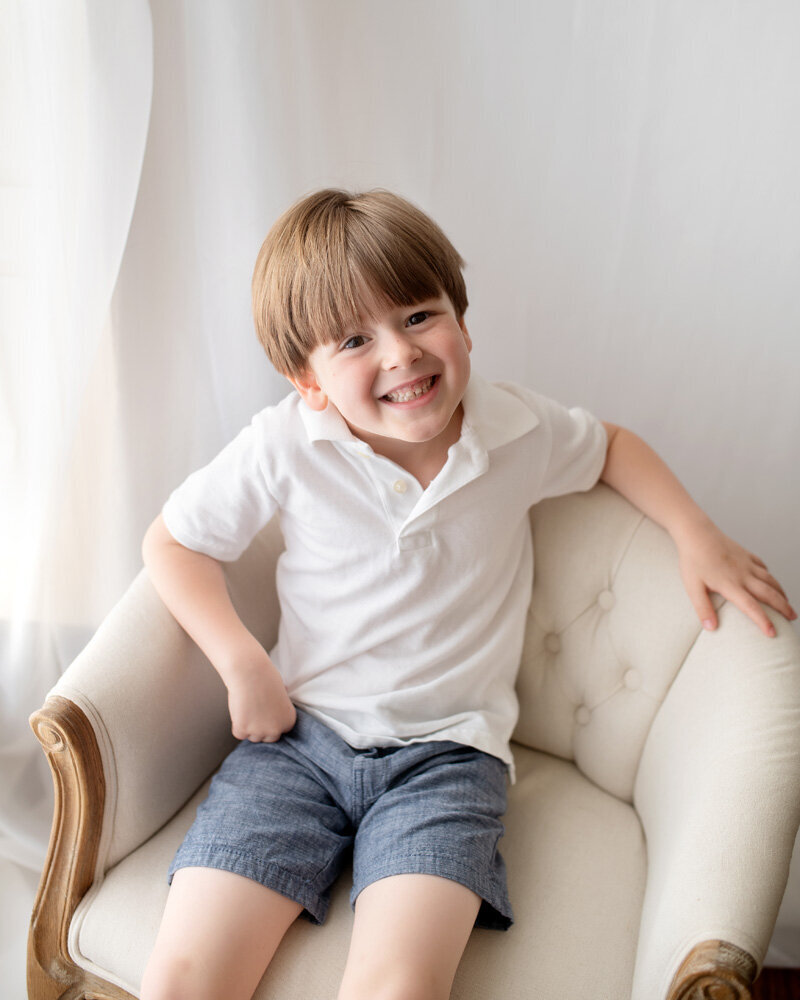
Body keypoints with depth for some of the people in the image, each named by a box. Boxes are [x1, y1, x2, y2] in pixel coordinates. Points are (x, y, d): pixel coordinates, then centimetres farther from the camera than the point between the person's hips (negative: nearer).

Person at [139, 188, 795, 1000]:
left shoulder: (520, 430, -4)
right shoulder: (285, 446, -9)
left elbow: (610, 445, 18)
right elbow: (173, 542, 3)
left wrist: (695, 533, 5)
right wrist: (243, 664, -9)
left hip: (447, 751, 0)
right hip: (300, 734, 1)